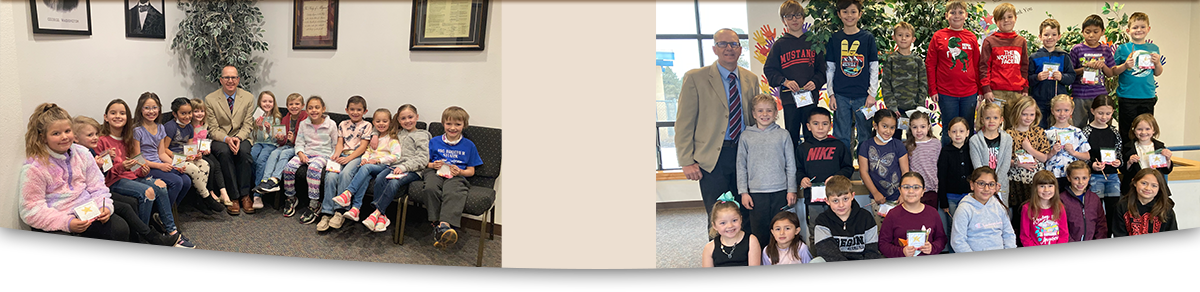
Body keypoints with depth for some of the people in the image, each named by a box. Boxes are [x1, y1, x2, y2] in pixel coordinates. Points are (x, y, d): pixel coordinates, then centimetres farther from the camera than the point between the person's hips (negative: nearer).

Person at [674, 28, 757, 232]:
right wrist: (687, 162, -10)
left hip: (744, 154, 4)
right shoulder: (695, 78, -3)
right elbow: (684, 123, -5)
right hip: (713, 157, -4)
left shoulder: (751, 79, 11)